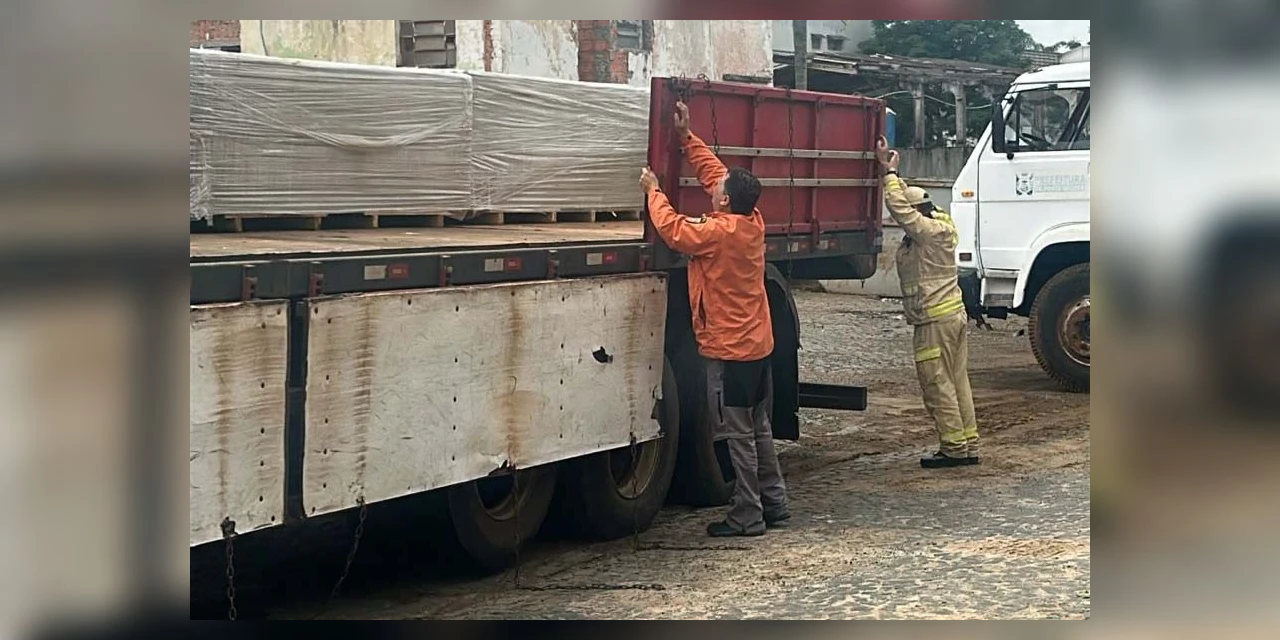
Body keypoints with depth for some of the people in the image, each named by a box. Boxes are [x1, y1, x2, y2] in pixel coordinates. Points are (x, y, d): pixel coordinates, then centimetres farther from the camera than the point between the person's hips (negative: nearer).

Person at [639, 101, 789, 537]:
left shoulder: (719, 232, -20)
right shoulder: (753, 223, 3)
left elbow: (673, 230, -15)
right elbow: (714, 173, 12)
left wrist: (654, 191, 0)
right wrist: (686, 137, 15)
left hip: (728, 350, -8)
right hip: (758, 344, 8)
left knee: (738, 436, -2)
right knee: (759, 430, 16)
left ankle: (747, 517, 3)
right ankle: (774, 505, 23)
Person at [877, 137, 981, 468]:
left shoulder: (928, 232, -15)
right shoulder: (941, 226, 11)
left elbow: (898, 207, -22)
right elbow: (908, 198, 19)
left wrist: (890, 171, -12)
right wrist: (890, 169, 15)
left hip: (935, 320, -10)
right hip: (954, 313, 10)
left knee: (937, 385, -4)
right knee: (957, 382, 11)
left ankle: (953, 447, -1)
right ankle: (969, 445, 15)